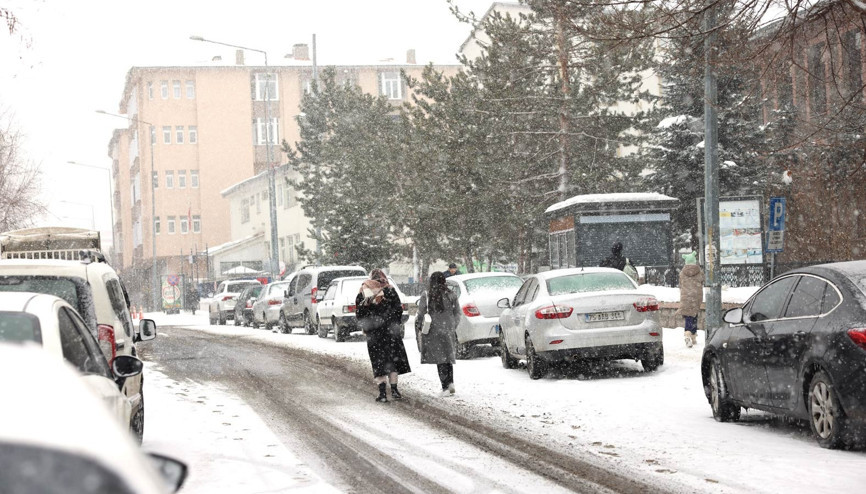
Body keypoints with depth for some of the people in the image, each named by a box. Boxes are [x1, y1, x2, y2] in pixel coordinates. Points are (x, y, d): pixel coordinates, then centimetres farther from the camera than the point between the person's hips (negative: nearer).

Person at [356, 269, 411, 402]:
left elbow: (359, 313, 5)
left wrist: (364, 327, 14)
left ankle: (382, 392, -5)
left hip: (373, 333, 1)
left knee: (378, 361, 3)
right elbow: (398, 308, -1)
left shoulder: (363, 292, 5)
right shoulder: (389, 290, 2)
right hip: (390, 330, -1)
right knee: (393, 359, 10)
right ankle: (394, 390, 8)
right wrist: (396, 324, 8)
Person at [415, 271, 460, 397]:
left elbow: (420, 315, -5)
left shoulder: (426, 297, -6)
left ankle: (446, 387, -5)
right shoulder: (451, 296, 2)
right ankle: (450, 383, 4)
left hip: (433, 332, -3)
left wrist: (418, 329, 7)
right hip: (448, 331, 3)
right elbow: (457, 313, 7)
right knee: (447, 358, 16)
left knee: (440, 359, -1)